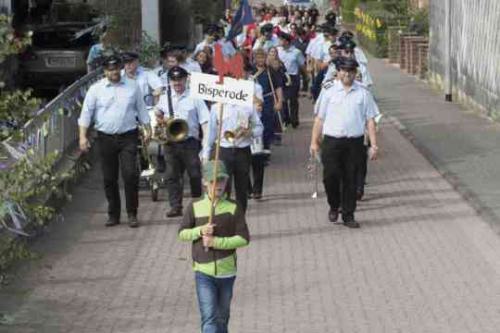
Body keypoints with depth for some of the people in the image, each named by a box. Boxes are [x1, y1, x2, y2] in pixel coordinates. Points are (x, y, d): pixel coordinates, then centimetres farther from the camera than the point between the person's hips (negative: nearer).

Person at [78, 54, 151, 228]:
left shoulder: (132, 87, 6)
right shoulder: (96, 89, 2)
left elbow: (141, 110, 15)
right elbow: (86, 113, 0)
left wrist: (147, 129, 12)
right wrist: (83, 136, -8)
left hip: (128, 137, -1)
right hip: (106, 137, 1)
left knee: (130, 175, -11)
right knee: (109, 179, 6)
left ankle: (132, 214, -2)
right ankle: (113, 215, 17)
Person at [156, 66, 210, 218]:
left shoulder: (194, 98, 3)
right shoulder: (164, 98, 13)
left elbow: (204, 120, -1)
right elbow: (159, 118, 25)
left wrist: (206, 141, -12)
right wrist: (160, 119, 0)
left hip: (190, 142, -3)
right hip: (170, 142, 3)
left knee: (195, 175, 2)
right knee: (171, 176, -1)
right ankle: (175, 206, 1)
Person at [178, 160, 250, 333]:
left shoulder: (233, 208, -5)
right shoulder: (195, 207, -3)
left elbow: (243, 238, -8)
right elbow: (182, 233, 5)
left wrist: (216, 241, -17)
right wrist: (200, 231, -14)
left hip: (226, 272, 1)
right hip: (203, 273, -1)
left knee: (222, 318, 16)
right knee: (209, 318, -11)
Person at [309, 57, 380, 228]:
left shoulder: (363, 93, 6)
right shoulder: (330, 92, 6)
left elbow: (370, 120, 5)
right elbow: (320, 118, 10)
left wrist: (373, 144, 0)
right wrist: (314, 142, 7)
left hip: (354, 142, 0)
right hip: (332, 141, 0)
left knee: (350, 180, 4)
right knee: (330, 176, -6)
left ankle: (348, 215, 15)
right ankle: (334, 207, 20)